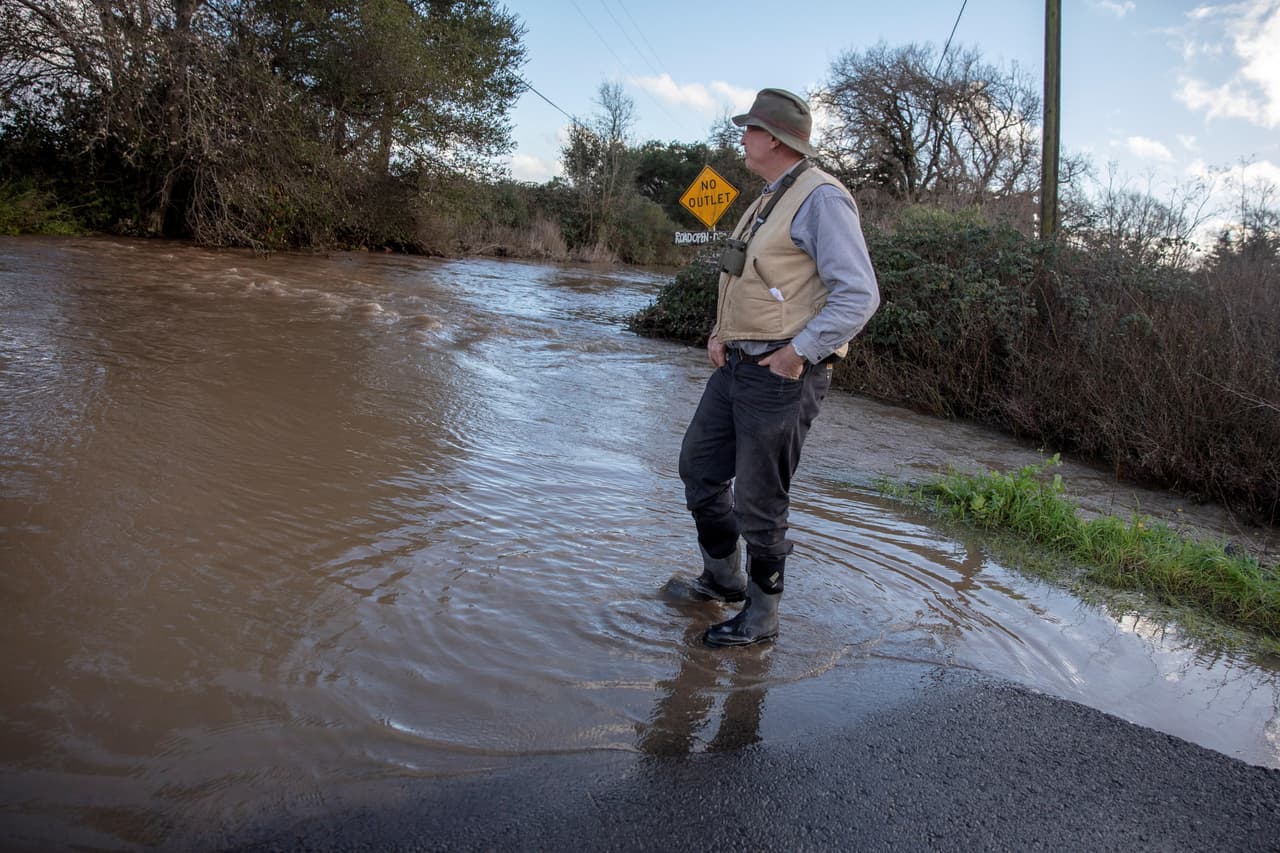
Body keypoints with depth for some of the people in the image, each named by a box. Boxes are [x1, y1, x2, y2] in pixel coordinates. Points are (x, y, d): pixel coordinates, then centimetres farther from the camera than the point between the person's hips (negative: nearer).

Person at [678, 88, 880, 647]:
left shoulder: (821, 198, -14)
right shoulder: (769, 201, 16)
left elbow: (859, 296, -21)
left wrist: (797, 353, -22)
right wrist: (720, 333, 10)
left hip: (781, 376, -10)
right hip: (737, 367, 10)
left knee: (759, 502, 1)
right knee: (699, 468, 17)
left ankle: (761, 617, 19)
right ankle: (723, 579, 36)